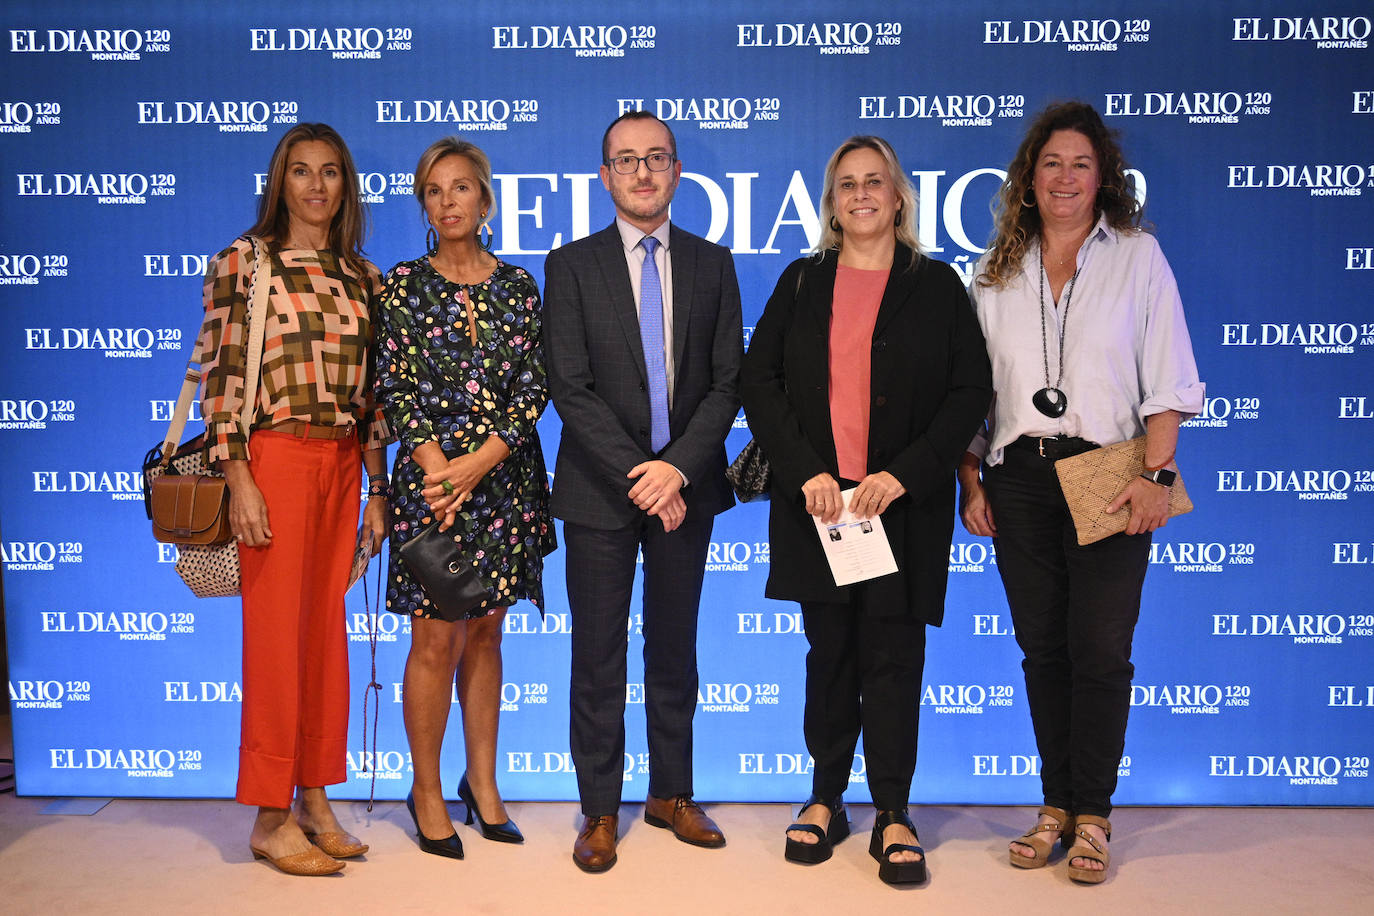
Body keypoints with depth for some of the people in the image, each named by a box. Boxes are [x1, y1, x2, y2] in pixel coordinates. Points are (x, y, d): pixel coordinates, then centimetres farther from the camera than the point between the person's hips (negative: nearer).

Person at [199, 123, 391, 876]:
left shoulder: (362, 275, 13)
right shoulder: (243, 261, 1)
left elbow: (371, 386, 13)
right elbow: (219, 374, -5)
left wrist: (377, 489, 10)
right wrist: (239, 481, -12)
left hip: (344, 465, 5)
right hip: (275, 456, -4)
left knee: (327, 630, 9)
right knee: (276, 631, -1)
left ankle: (314, 799, 21)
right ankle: (270, 817, 10)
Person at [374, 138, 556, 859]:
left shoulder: (519, 287, 7)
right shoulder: (404, 284, 3)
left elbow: (533, 388, 1)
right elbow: (393, 389, -2)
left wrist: (479, 460, -11)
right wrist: (438, 465, -14)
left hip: (504, 475, 2)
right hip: (431, 473, -2)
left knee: (484, 634, 11)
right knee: (437, 639, 0)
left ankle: (482, 782, 23)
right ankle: (427, 791, 16)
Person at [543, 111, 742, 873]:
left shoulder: (712, 264, 7)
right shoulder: (571, 265, 1)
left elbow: (727, 382, 1)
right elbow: (570, 389, -7)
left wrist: (678, 467, -13)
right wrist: (639, 477, -14)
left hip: (685, 484, 2)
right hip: (601, 488, -2)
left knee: (675, 647, 13)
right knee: (598, 655, 5)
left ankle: (672, 795, 27)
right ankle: (600, 809, 18)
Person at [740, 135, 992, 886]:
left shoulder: (936, 285, 5)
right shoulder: (801, 283, 10)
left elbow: (970, 391, -1)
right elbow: (758, 380, 2)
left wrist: (903, 474, -12)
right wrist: (805, 471, -10)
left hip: (904, 505, -1)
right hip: (816, 499, 2)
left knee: (893, 655, 2)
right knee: (829, 652, 9)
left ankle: (893, 816, 13)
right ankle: (826, 800, 23)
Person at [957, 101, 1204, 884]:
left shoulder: (1138, 256, 6)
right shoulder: (998, 271, 13)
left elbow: (1168, 380, -1)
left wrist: (1156, 474, -11)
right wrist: (971, 481, 6)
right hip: (1019, 476, 3)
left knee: (1100, 649, -3)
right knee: (1042, 647, 7)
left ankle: (1092, 816, 11)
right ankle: (1056, 806, 19)